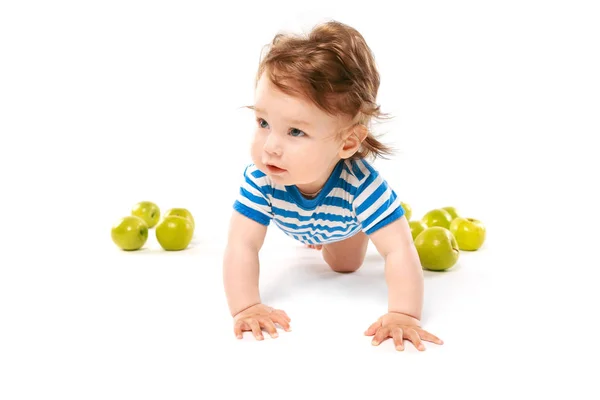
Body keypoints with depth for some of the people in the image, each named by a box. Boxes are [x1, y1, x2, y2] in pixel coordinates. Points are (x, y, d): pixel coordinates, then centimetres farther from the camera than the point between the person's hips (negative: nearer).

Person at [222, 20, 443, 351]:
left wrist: (403, 314, -65)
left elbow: (399, 250, -53)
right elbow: (242, 246, -46)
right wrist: (245, 308, -58)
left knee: (345, 265, 24)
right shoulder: (259, 178, -46)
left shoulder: (360, 183, -51)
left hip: (344, 221, -1)